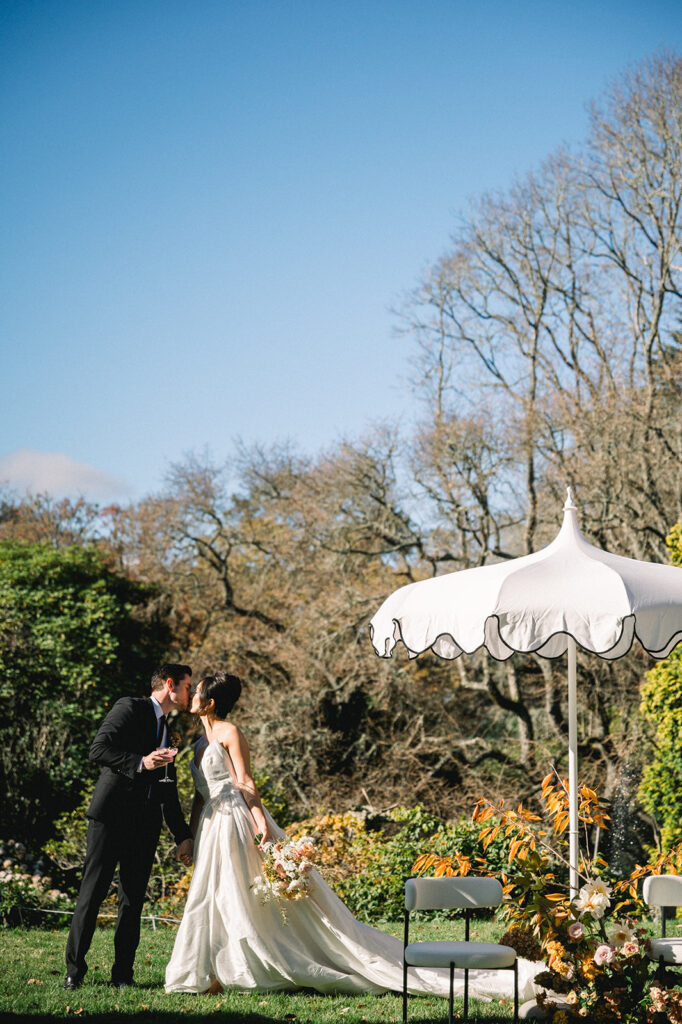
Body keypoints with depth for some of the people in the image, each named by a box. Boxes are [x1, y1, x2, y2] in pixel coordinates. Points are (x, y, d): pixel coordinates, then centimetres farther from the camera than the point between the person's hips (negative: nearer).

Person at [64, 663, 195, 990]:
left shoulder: (166, 731, 22)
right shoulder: (129, 708, -1)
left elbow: (168, 792, 25)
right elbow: (98, 749, -13)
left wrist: (183, 835, 21)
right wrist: (140, 763, -23)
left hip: (145, 825, 7)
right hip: (111, 815, -7)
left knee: (133, 900, 5)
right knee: (92, 893, -4)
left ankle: (123, 973, 10)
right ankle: (74, 970, 2)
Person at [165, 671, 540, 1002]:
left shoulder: (229, 733, -7)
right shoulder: (202, 743, 18)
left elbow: (245, 781, -16)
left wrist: (261, 822, -25)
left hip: (239, 822, -9)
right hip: (213, 829, 9)